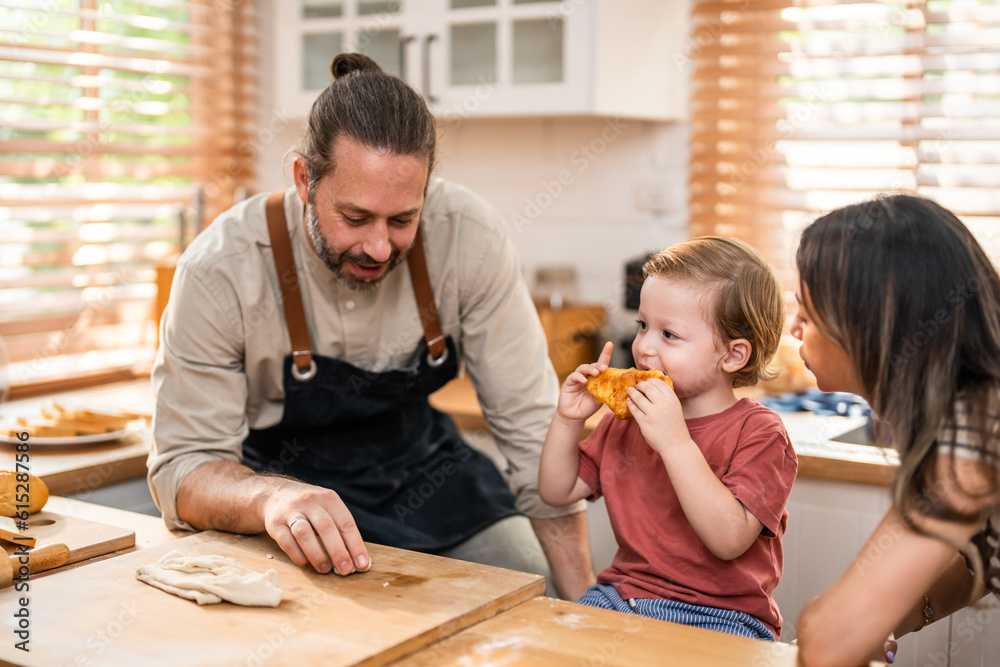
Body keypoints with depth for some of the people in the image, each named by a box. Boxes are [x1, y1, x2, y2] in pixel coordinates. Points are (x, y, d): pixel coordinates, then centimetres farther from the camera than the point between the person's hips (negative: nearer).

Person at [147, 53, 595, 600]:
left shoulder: (469, 235, -21)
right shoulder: (219, 271, -25)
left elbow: (531, 424, -15)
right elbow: (184, 467, -20)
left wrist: (583, 598, -19)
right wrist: (271, 498, -44)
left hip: (422, 470, 1)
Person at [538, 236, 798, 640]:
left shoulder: (759, 433, -10)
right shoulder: (626, 421, 10)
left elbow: (730, 540, -24)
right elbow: (557, 492, 15)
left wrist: (675, 442, -28)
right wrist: (568, 420, -1)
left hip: (719, 618, -5)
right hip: (620, 597, 5)